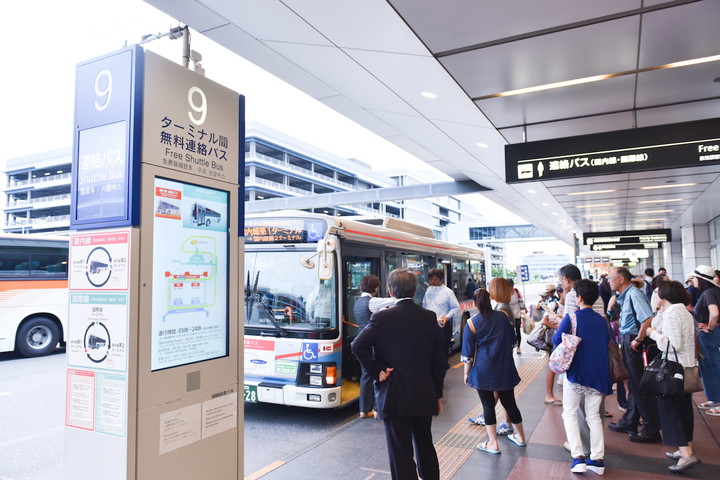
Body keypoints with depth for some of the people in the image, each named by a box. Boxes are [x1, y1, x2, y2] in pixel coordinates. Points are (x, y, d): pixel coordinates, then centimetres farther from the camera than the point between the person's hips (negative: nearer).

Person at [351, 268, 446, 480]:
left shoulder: (382, 317, -12)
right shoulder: (429, 317, 0)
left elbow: (357, 346, -22)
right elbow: (439, 359, 3)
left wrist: (377, 372, -10)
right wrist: (437, 393, 12)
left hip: (394, 397, -4)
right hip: (425, 396, 5)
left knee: (401, 454, 5)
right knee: (426, 447, 22)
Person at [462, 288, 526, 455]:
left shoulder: (472, 323, -11)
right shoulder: (503, 316, 0)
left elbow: (468, 354, -7)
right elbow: (512, 341, 12)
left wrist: (466, 373, 3)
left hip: (483, 371, -4)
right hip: (505, 368, 4)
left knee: (488, 404, 6)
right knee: (509, 402, 17)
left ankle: (493, 443, 13)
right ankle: (520, 436, 32)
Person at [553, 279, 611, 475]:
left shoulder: (572, 317, -12)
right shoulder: (602, 320, 3)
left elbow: (557, 340, -17)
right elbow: (607, 342, 14)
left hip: (576, 372, -4)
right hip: (598, 374, 5)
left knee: (569, 413, 9)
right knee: (594, 416, 15)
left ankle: (578, 457, 1)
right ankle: (597, 459, 15)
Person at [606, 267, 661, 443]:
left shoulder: (634, 293, -18)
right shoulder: (624, 296, 12)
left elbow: (648, 319, -29)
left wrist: (638, 340, -22)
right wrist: (624, 340, 11)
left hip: (634, 344, -10)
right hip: (627, 342, 10)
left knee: (640, 387, 0)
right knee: (633, 384, 17)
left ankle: (652, 429, 12)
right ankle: (629, 423, 29)